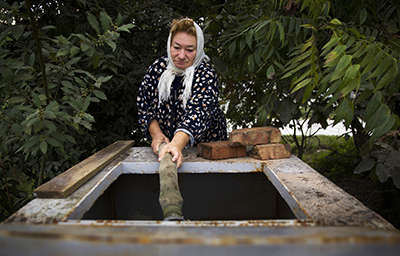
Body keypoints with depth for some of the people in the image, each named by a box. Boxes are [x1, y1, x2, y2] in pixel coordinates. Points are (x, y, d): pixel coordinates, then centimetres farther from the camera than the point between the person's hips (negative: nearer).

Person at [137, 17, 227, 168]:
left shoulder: (205, 74, -15)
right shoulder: (158, 67, 0)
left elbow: (197, 112, -30)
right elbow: (145, 104, 1)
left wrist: (177, 145, -46)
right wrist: (156, 134, -16)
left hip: (204, 147, -3)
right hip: (165, 144, 3)